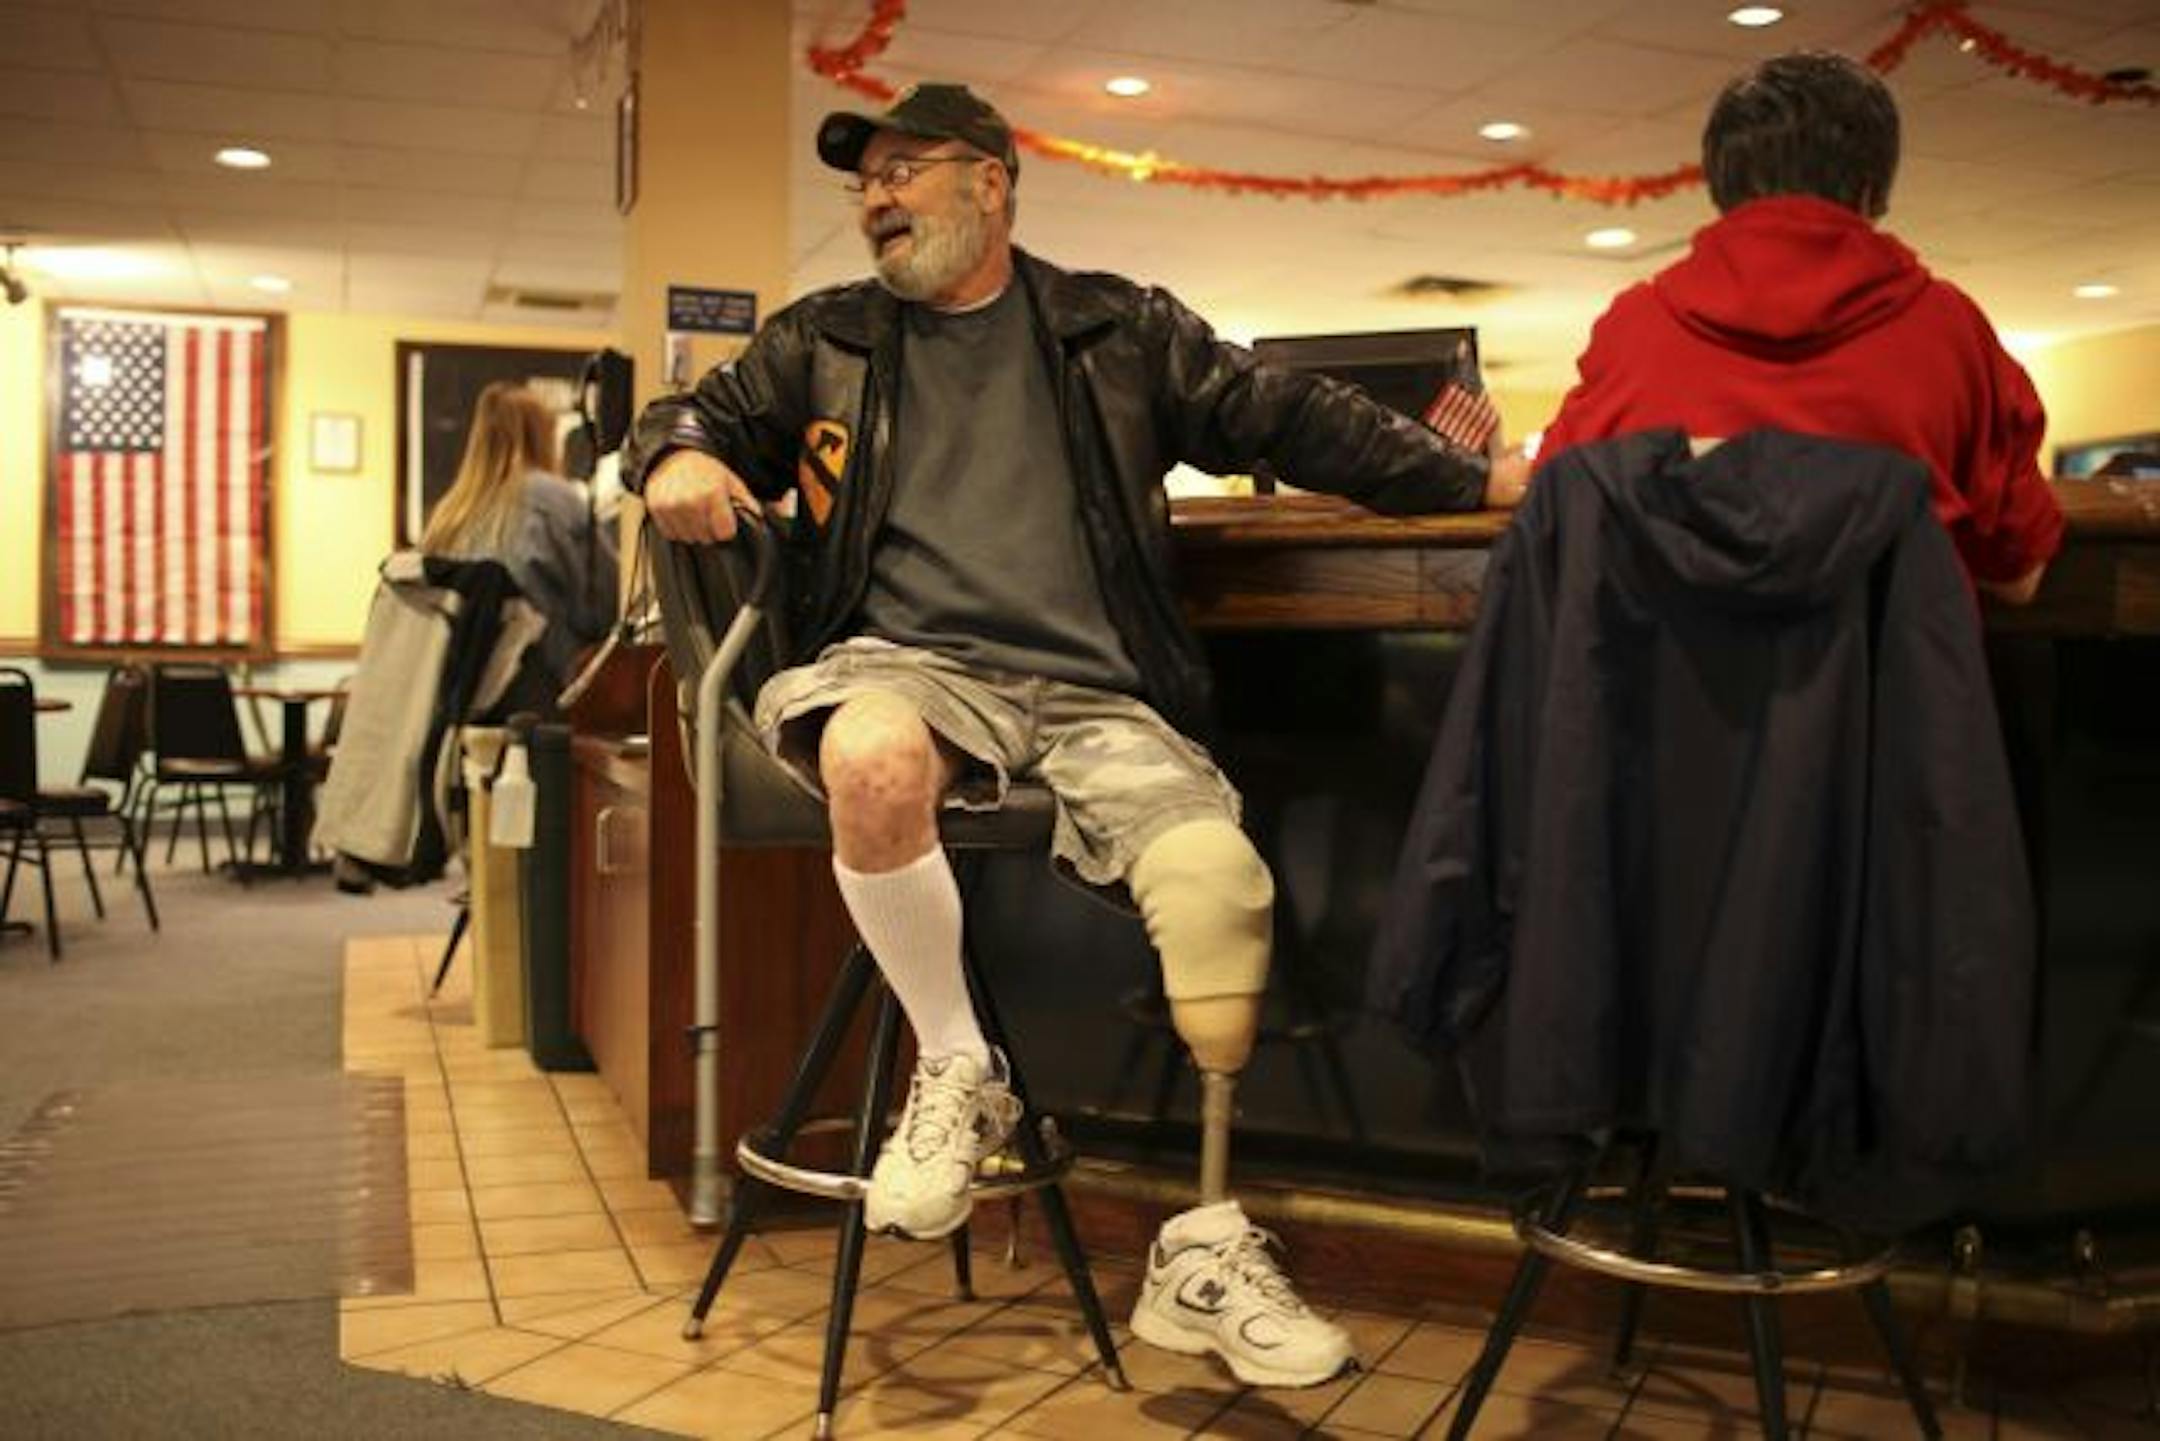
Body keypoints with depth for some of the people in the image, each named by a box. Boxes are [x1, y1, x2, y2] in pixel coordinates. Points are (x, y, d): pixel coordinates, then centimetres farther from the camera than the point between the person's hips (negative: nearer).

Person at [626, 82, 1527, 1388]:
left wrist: (1489, 480, 9)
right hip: (911, 661, 0)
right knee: (873, 758, -38)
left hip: (1095, 692, 1)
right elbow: (701, 414, 25)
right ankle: (957, 1071, -11)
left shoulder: (1118, 330, 16)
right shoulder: (825, 342, 19)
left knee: (1218, 877, -25)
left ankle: (1207, 1247, -6)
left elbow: (1291, 420, 14)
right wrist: (677, 457, -1)